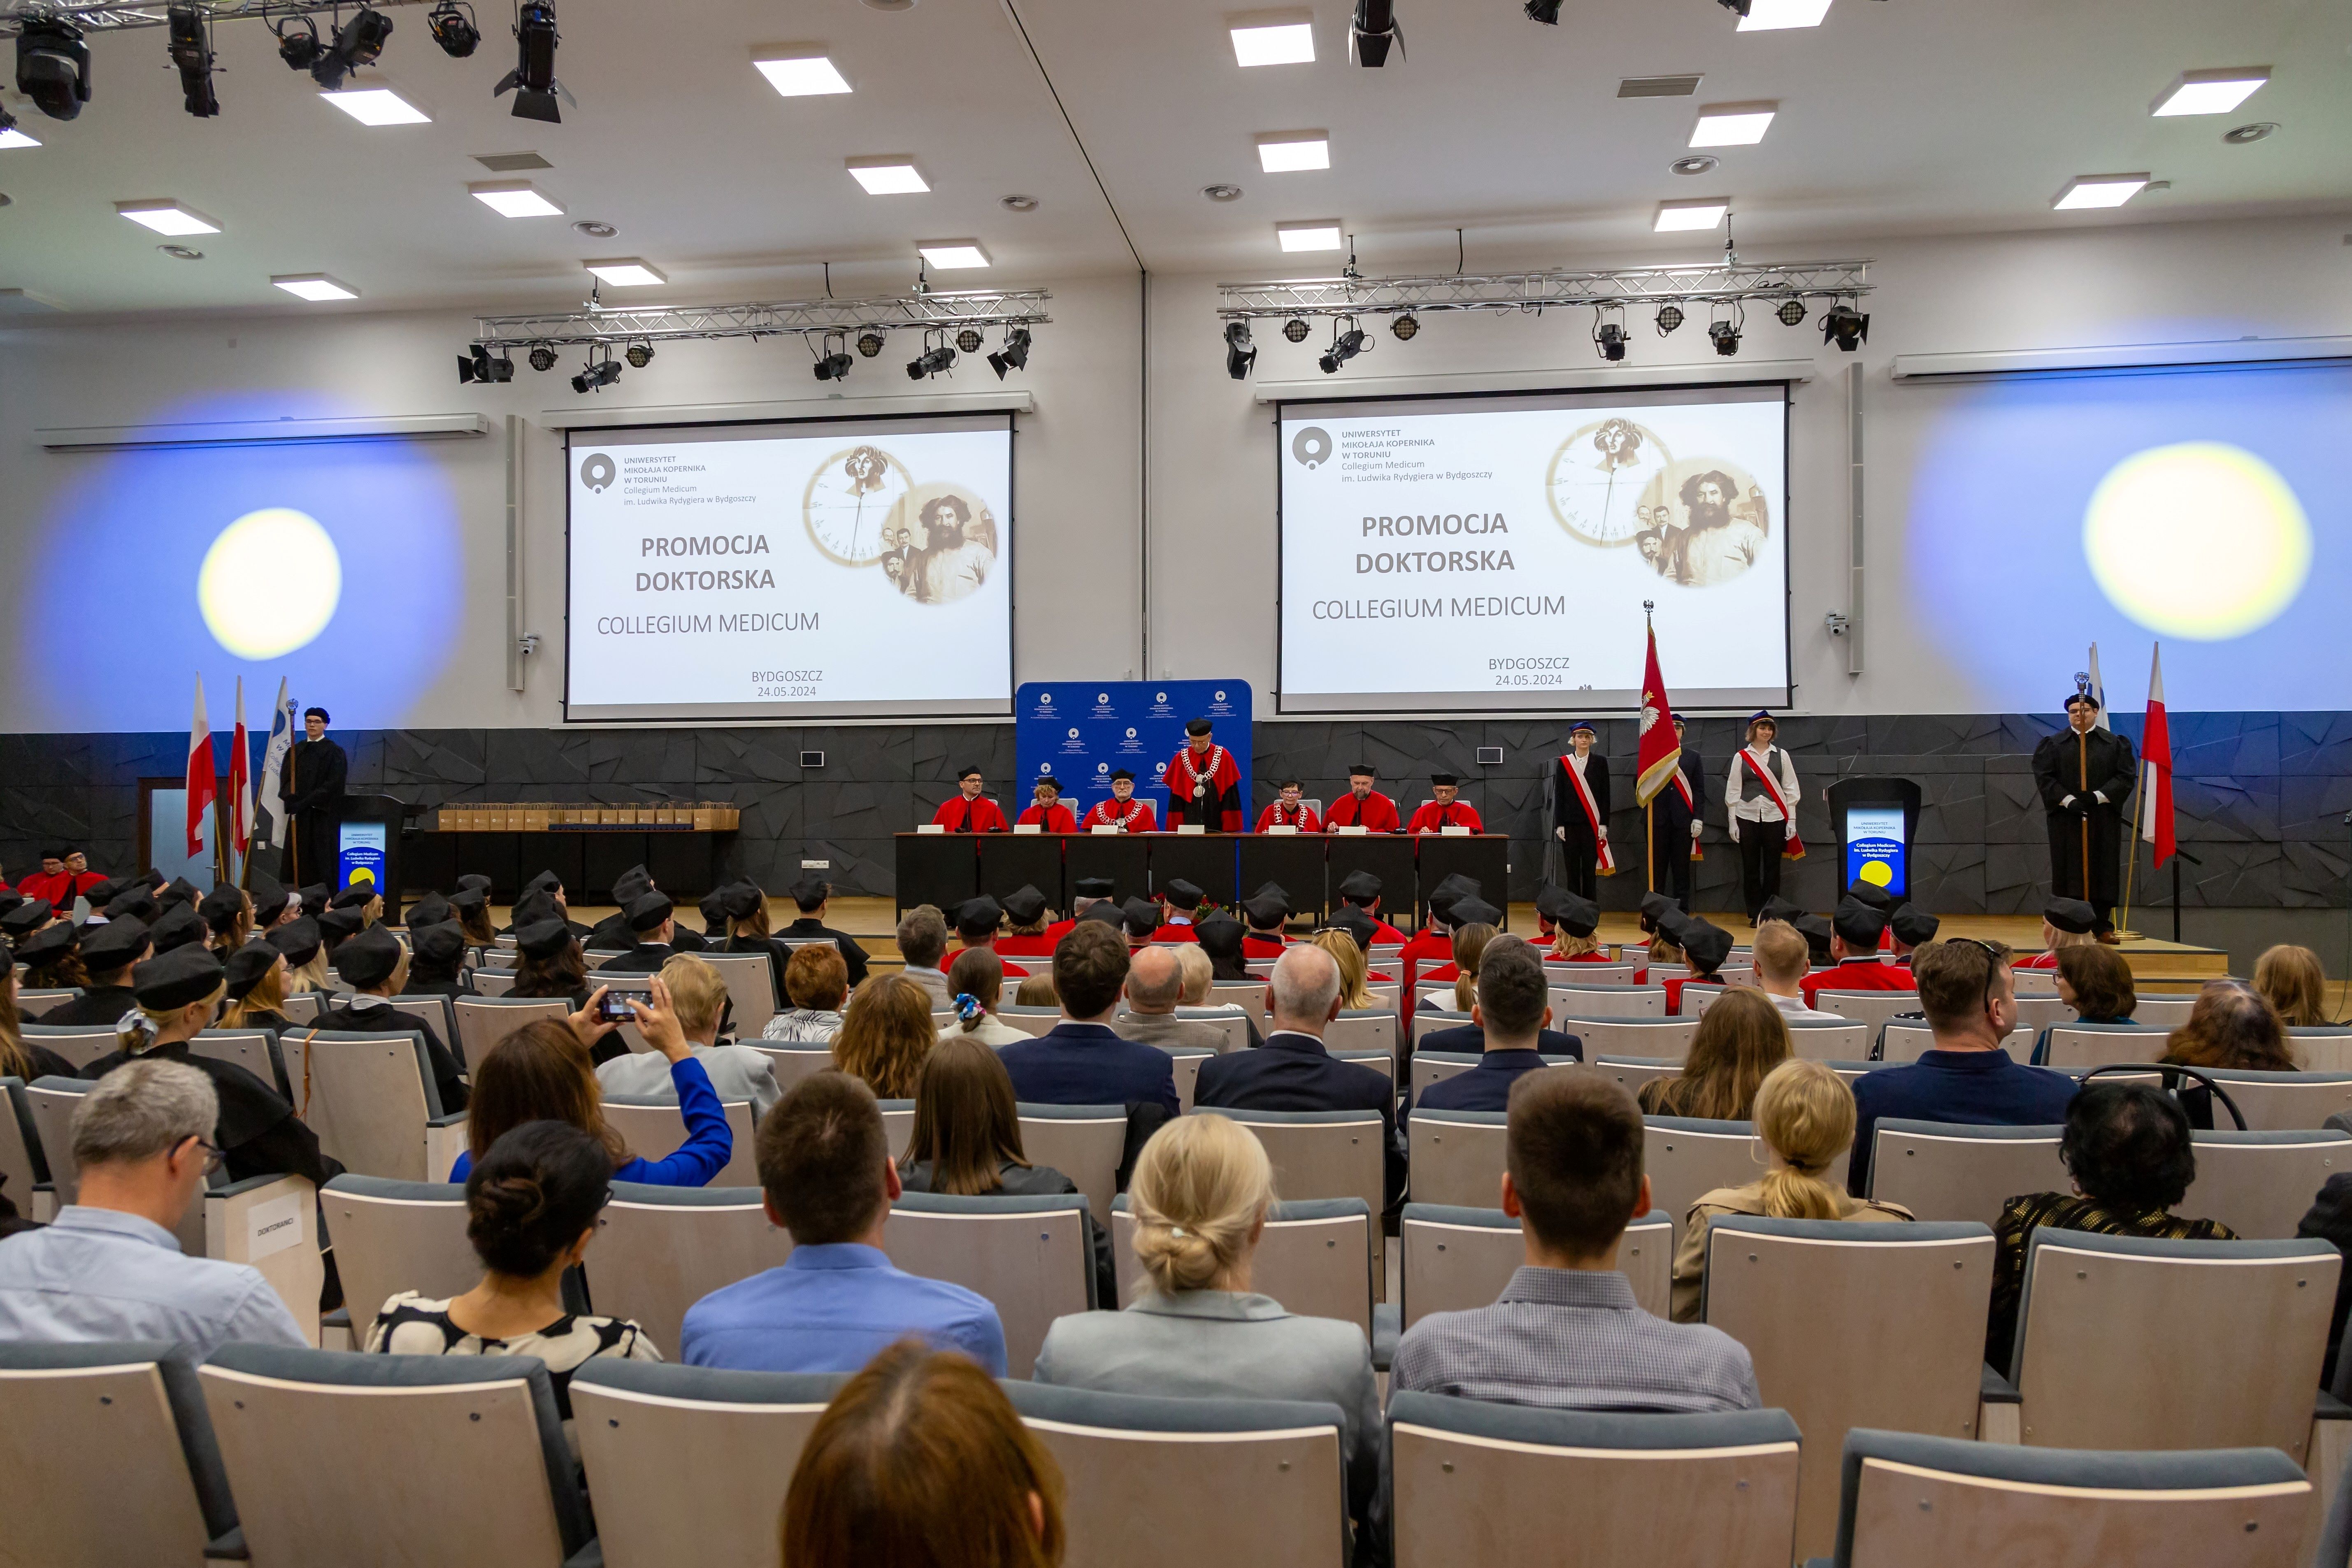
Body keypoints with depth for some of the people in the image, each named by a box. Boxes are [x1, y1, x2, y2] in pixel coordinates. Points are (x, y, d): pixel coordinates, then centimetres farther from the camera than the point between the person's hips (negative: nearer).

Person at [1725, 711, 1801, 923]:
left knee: (1773, 867, 2)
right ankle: (1754, 914, 10)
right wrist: (1732, 822, 0)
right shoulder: (1741, 757, 4)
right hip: (1747, 817, 0)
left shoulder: (1781, 755, 6)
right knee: (1750, 867, 2)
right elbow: (1733, 790, 4)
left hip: (1775, 818, 0)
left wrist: (1791, 821, 1)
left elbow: (1790, 789, 6)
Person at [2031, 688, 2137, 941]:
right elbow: (2044, 776, -2)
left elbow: (2127, 775, 0)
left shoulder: (2115, 743, 7)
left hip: (2104, 818, 1)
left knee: (2102, 870, 2)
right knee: (2069, 871, -1)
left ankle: (2102, 925, 6)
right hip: (2066, 818, -1)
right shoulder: (2053, 744, 6)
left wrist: (2099, 796, -14)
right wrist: (2067, 799, -15)